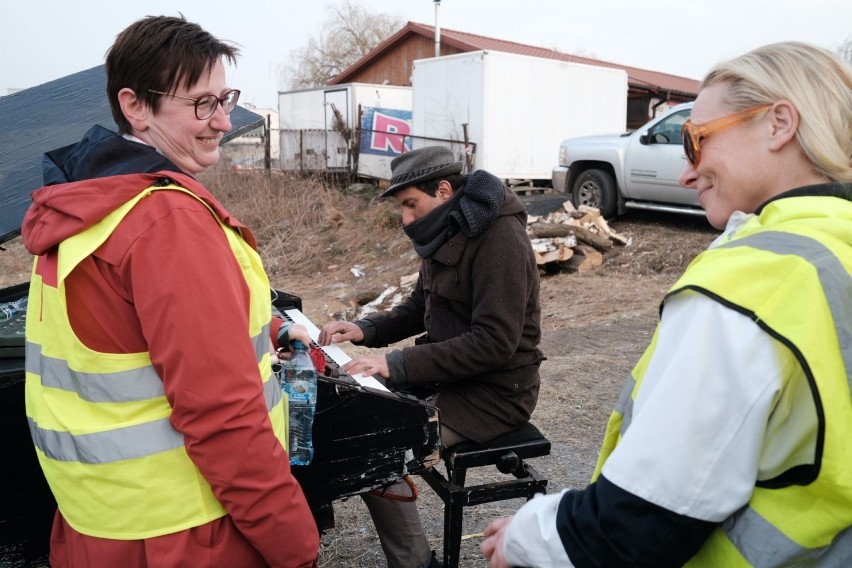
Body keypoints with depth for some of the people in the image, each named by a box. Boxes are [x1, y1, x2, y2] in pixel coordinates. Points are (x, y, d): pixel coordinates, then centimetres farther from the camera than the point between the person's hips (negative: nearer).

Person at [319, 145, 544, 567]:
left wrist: (398, 364, -30)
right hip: (449, 370, 9)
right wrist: (365, 329, -2)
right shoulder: (448, 232, 7)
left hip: (495, 389, -9)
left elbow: (495, 343, -28)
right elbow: (419, 309, 16)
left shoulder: (499, 237, -22)